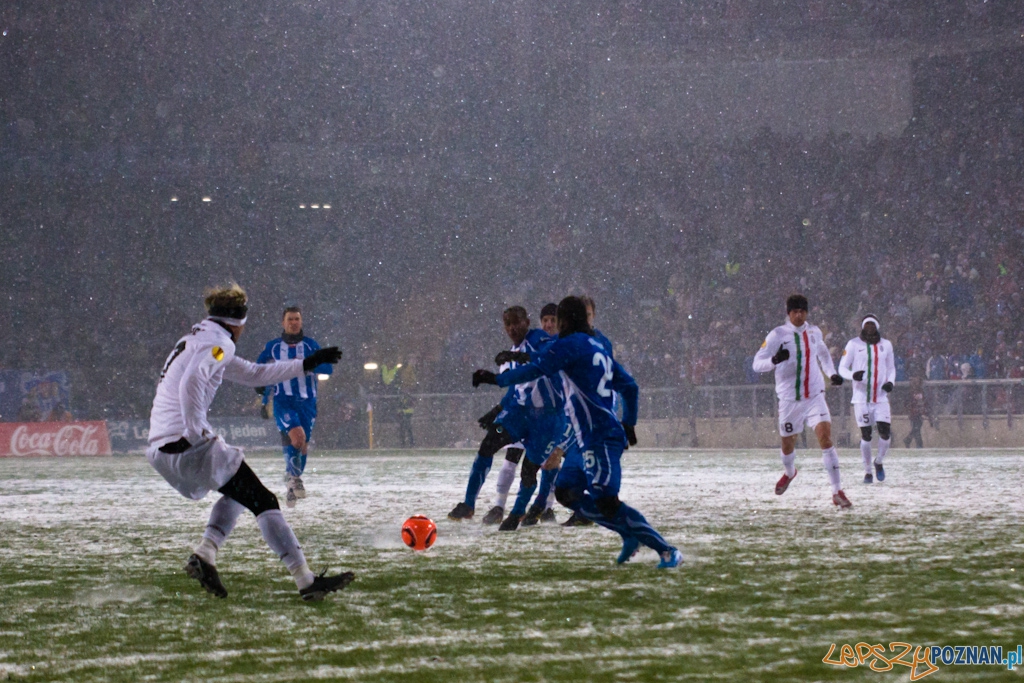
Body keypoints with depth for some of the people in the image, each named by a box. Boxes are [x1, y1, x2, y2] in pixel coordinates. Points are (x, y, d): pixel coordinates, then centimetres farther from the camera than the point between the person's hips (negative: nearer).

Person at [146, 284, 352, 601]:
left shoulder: (200, 341, 25)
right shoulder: (218, 343, -6)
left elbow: (254, 374, 32)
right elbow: (191, 382, -26)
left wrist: (306, 364, 31)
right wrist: (194, 433, -22)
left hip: (160, 449, 10)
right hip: (186, 443, -10)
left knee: (238, 493, 26)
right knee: (263, 501, -6)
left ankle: (204, 555, 5)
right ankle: (307, 581, -12)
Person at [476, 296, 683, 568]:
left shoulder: (569, 345, -9)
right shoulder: (599, 348, 18)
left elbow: (535, 371, -19)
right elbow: (629, 386, 23)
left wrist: (496, 378, -11)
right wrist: (629, 423, 30)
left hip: (600, 440, -10)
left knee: (607, 503, -12)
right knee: (566, 492, 11)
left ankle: (667, 551, -11)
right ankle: (630, 535, 9)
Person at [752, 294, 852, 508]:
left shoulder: (814, 332, 6)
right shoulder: (778, 335, -6)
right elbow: (757, 363, -10)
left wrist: (832, 374, 12)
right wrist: (775, 360, -31)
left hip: (814, 397, 1)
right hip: (789, 400, -1)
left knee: (825, 436, -17)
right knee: (788, 444, 12)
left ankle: (837, 492, -15)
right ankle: (789, 472, 50)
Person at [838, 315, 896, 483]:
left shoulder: (886, 345, 9)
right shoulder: (854, 344, 0)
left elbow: (891, 367, 19)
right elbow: (842, 368, 1)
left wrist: (890, 382, -2)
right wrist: (852, 375, -22)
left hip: (881, 397, 2)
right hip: (861, 397, -2)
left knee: (885, 432, -9)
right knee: (866, 435, -4)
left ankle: (879, 462, 18)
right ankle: (867, 471, 10)